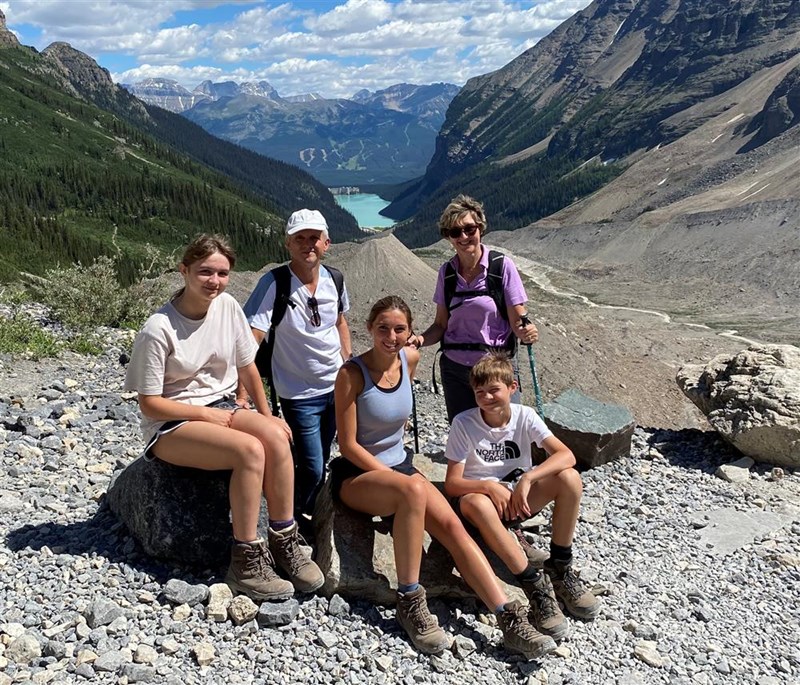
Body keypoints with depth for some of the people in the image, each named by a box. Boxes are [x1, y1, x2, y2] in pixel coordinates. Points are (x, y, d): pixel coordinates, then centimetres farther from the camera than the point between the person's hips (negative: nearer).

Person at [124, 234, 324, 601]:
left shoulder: (228, 306, -2)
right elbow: (149, 404, -12)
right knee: (250, 450, -31)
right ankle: (247, 563, -18)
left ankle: (283, 542, -13)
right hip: (170, 424, -5)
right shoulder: (158, 330, -17)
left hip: (221, 408, 5)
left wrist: (266, 415, 0)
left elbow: (247, 367, 9)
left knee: (275, 435, -27)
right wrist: (207, 414, -15)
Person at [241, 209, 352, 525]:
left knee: (321, 463, 18)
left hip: (336, 386, 5)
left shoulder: (334, 279, -4)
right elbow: (249, 340, -24)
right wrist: (242, 396, -30)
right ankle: (295, 517, 28)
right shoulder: (274, 283, -20)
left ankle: (308, 512, 43)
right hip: (300, 394, -5)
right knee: (312, 469, -2)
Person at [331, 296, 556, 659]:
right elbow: (348, 445, -16)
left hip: (399, 464, 6)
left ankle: (509, 618, -17)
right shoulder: (352, 374, -18)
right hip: (356, 474, -5)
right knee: (414, 491, -36)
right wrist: (396, 478, -18)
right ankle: (409, 602, -23)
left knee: (452, 525, -17)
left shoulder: (410, 358, -1)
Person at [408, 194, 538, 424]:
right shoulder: (447, 272, 3)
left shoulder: (502, 266, -8)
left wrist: (526, 332, -29)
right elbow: (441, 324, 7)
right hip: (455, 369, 3)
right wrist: (420, 340, -12)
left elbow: (517, 321, -8)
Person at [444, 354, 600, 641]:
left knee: (569, 478, -24)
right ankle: (534, 584, -33)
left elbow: (566, 455, -19)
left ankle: (560, 567, -10)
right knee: (473, 502, -39)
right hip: (485, 498, -2)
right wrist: (490, 486, -31)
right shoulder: (464, 423, -12)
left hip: (521, 498, 3)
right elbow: (452, 484, -15)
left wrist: (527, 478, -32)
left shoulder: (524, 416, -8)